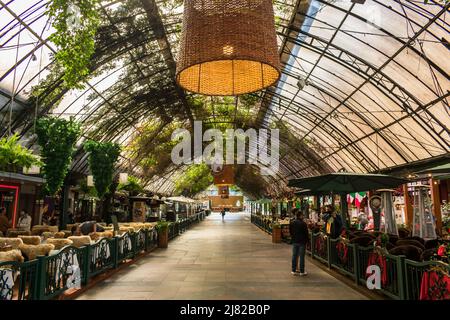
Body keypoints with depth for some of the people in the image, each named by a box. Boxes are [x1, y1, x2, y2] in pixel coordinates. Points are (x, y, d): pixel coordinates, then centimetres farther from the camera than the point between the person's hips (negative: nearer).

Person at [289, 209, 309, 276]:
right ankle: (302, 271, 9)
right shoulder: (303, 223, -14)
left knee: (294, 256, 10)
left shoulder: (292, 223, 2)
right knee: (301, 256, 3)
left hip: (294, 242, 5)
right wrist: (306, 241, 0)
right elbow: (306, 233, -10)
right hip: (302, 242, -5)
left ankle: (294, 270, 14)